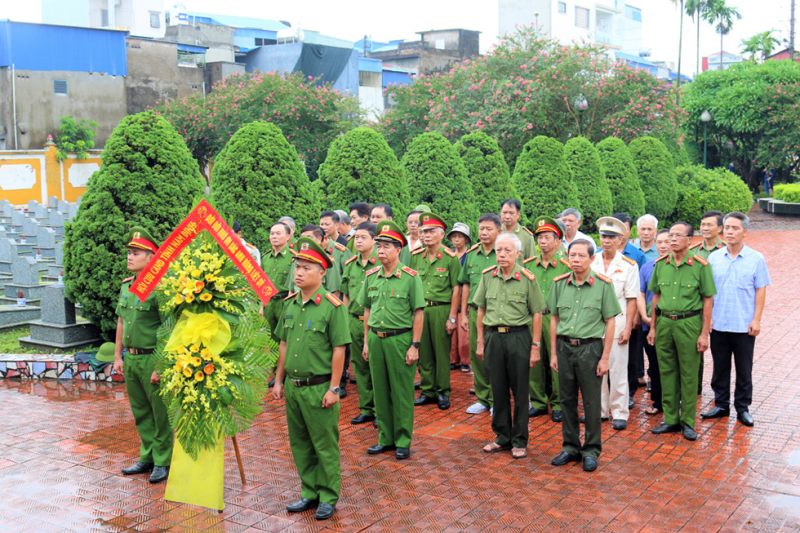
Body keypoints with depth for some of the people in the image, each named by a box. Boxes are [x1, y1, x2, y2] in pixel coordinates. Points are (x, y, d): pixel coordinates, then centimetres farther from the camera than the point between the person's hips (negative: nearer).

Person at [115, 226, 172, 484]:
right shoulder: (125, 286, 9)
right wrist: (118, 356, 15)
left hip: (152, 359, -8)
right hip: (130, 358, 8)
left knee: (161, 414, 4)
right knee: (141, 413, 17)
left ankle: (163, 462, 15)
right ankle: (147, 458, 30)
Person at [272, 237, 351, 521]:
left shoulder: (332, 306, -13)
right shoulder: (289, 304, 6)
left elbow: (339, 350, -12)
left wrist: (334, 389, -13)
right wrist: (279, 380, 14)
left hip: (319, 388, -6)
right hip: (292, 387, 6)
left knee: (325, 446, 6)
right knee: (300, 444, 16)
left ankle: (328, 497, 20)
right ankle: (310, 493, 30)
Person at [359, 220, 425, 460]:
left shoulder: (410, 277, -7)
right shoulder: (371, 276, 8)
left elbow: (418, 313, -7)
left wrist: (414, 346, -10)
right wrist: (366, 341, 13)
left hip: (400, 339, -5)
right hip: (376, 339, 5)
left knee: (402, 393, 3)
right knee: (380, 391, 12)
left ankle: (403, 442, 14)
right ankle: (385, 438, 24)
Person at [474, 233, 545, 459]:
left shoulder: (527, 278, -7)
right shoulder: (487, 276, 4)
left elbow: (537, 314, -4)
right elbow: (481, 310, 11)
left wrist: (535, 347, -6)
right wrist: (480, 342, 9)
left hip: (518, 337, -3)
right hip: (493, 337, 3)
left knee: (520, 391, 5)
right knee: (498, 390, 11)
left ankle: (520, 440, 17)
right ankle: (502, 436, 25)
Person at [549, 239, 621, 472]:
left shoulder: (603, 284, -6)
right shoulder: (559, 284, 4)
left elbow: (610, 322, -4)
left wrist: (605, 358, -7)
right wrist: (554, 352, 8)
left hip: (590, 347, -3)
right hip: (564, 346, 4)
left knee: (591, 401, 4)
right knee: (567, 399, 11)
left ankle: (591, 450, 18)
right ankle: (571, 447, 24)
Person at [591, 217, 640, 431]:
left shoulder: (628, 266, -2)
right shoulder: (590, 263, 7)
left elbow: (631, 300, -4)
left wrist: (628, 328, -10)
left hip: (616, 323, -3)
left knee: (618, 370, 1)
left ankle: (619, 413, 11)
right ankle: (599, 409, 20)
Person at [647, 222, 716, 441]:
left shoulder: (700, 265, -6)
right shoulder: (660, 264, 6)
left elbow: (708, 300, -4)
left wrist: (704, 333, -7)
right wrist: (652, 327, 11)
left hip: (689, 323, -4)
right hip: (664, 322, 4)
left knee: (689, 374, 3)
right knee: (667, 372, 9)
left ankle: (688, 422, 14)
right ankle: (670, 419, 19)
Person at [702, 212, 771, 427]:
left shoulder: (756, 259, -2)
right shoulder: (714, 258, 3)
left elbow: (760, 290, -2)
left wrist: (756, 319, -7)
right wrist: (707, 316, 0)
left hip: (744, 326, -2)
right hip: (718, 324, 2)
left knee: (744, 369, 7)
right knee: (720, 367, 11)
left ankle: (743, 407, 20)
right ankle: (721, 404, 24)